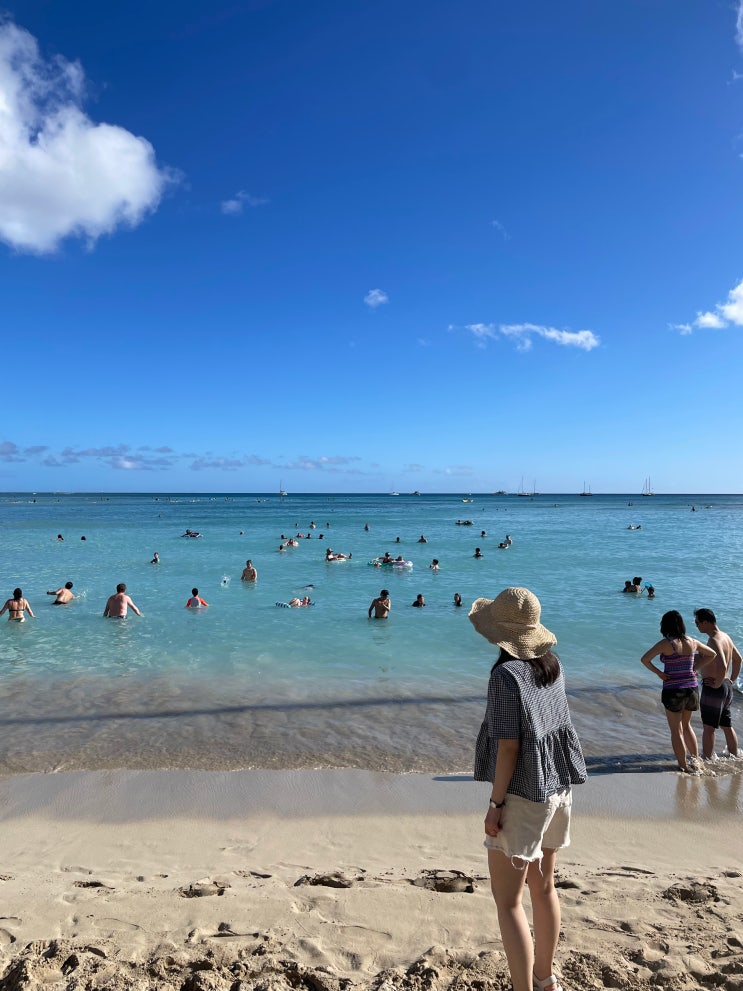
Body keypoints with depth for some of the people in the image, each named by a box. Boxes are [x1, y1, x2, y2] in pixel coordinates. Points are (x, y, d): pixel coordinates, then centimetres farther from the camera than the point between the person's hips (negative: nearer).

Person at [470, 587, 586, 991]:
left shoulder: (506, 674, -21)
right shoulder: (552, 664, 0)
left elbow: (509, 745, -21)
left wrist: (495, 803, -15)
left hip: (522, 795, -8)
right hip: (558, 788, 8)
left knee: (507, 900, 4)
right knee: (543, 886, 23)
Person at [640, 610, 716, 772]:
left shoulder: (665, 643, -16)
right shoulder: (692, 642, 1)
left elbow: (645, 659, -26)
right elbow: (711, 654, 18)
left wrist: (658, 673, -12)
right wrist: (694, 667, 12)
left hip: (673, 691, -5)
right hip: (692, 689, 5)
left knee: (676, 731, 9)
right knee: (686, 725, 25)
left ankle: (684, 766, 16)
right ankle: (696, 760, 26)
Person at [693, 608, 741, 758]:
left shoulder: (714, 641, -21)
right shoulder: (725, 636, 9)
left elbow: (722, 666, -33)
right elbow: (738, 659, 21)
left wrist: (717, 684, -20)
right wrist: (732, 679, 20)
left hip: (713, 689, -9)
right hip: (727, 687, 9)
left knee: (708, 728, 0)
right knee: (727, 726, 20)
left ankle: (707, 760, 7)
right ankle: (734, 757, 30)